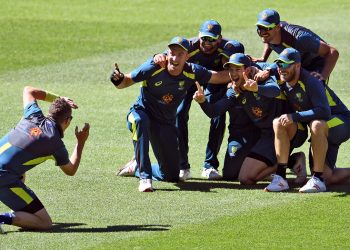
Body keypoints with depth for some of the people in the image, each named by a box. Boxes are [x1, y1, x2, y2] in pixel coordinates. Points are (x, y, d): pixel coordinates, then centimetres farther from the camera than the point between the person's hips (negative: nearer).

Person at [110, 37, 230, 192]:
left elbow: (221, 77, -8)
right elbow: (126, 81, -16)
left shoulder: (192, 72, -14)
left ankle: (136, 167, 35)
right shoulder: (153, 68, -22)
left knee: (171, 175, 3)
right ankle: (145, 177, -38)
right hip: (141, 112, -3)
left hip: (166, 123, 3)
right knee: (140, 121, -43)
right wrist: (118, 80, -38)